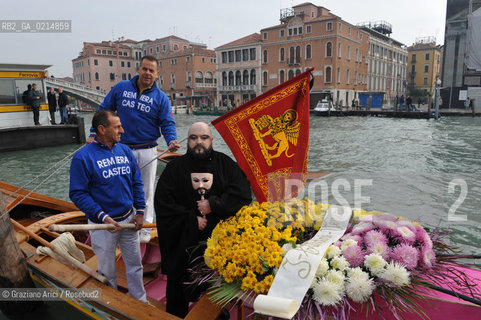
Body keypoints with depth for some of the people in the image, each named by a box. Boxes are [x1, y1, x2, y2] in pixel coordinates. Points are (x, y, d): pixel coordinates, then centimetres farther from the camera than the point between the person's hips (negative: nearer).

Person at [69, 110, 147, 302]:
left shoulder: (125, 151, 1)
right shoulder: (83, 157, -14)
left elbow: (136, 183, 7)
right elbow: (77, 194, -15)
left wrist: (140, 211, 0)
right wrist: (102, 217, -22)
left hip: (128, 219, 4)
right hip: (102, 224, -4)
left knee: (135, 265, 17)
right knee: (108, 271, 15)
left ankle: (140, 301, 37)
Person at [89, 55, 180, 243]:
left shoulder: (161, 98, -1)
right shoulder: (120, 88, 2)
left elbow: (167, 123, -5)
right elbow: (104, 111, 8)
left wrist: (171, 140, -25)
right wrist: (94, 134, -1)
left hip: (147, 151, -1)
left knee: (146, 190, 9)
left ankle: (144, 227, 25)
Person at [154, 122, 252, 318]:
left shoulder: (226, 164, 1)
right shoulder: (175, 168, 0)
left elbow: (242, 193, -8)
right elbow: (163, 204, -5)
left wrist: (213, 205, -17)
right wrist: (191, 219, -12)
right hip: (183, 241, 0)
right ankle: (176, 316, 39)